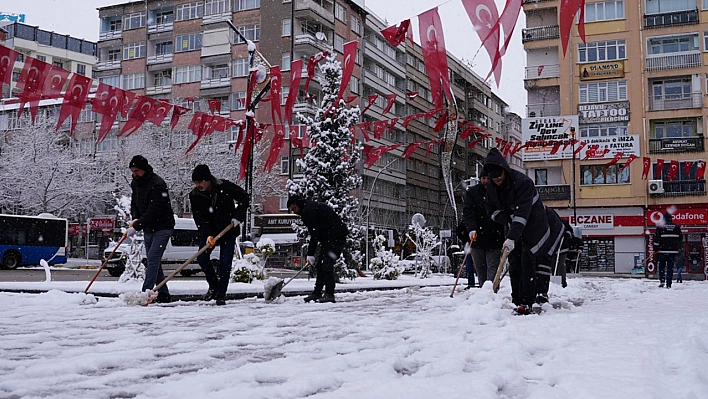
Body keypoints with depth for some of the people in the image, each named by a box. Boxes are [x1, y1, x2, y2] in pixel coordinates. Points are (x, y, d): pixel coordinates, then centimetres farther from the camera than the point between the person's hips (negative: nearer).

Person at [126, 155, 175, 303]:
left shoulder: (157, 184, -22)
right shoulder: (136, 183, 6)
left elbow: (153, 211, -27)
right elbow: (134, 203, 17)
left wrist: (136, 227, -29)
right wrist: (135, 218, -4)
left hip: (162, 228, -9)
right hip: (148, 229, 9)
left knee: (153, 259, -16)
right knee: (154, 262, 10)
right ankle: (163, 294, 16)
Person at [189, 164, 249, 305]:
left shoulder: (225, 187, -15)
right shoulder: (194, 195, -8)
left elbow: (244, 197, -5)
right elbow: (199, 218, -12)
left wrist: (238, 216, -14)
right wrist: (207, 235, -24)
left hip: (228, 231, -3)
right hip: (208, 232, 3)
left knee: (225, 263, -7)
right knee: (201, 258, -9)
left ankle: (221, 294, 2)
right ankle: (214, 286, 13)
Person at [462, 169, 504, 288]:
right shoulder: (472, 192, 7)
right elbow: (467, 211, -3)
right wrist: (471, 228, -19)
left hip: (494, 239, -2)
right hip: (476, 238, 2)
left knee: (492, 270, -7)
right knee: (480, 272, 9)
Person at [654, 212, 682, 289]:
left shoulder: (660, 227, -4)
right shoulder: (677, 227, 6)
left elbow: (656, 239, -6)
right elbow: (680, 239, 15)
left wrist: (656, 249, 3)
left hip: (662, 251, -2)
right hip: (673, 251, 2)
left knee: (661, 266, 14)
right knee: (670, 267, 5)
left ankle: (661, 281, 1)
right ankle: (668, 284, 1)